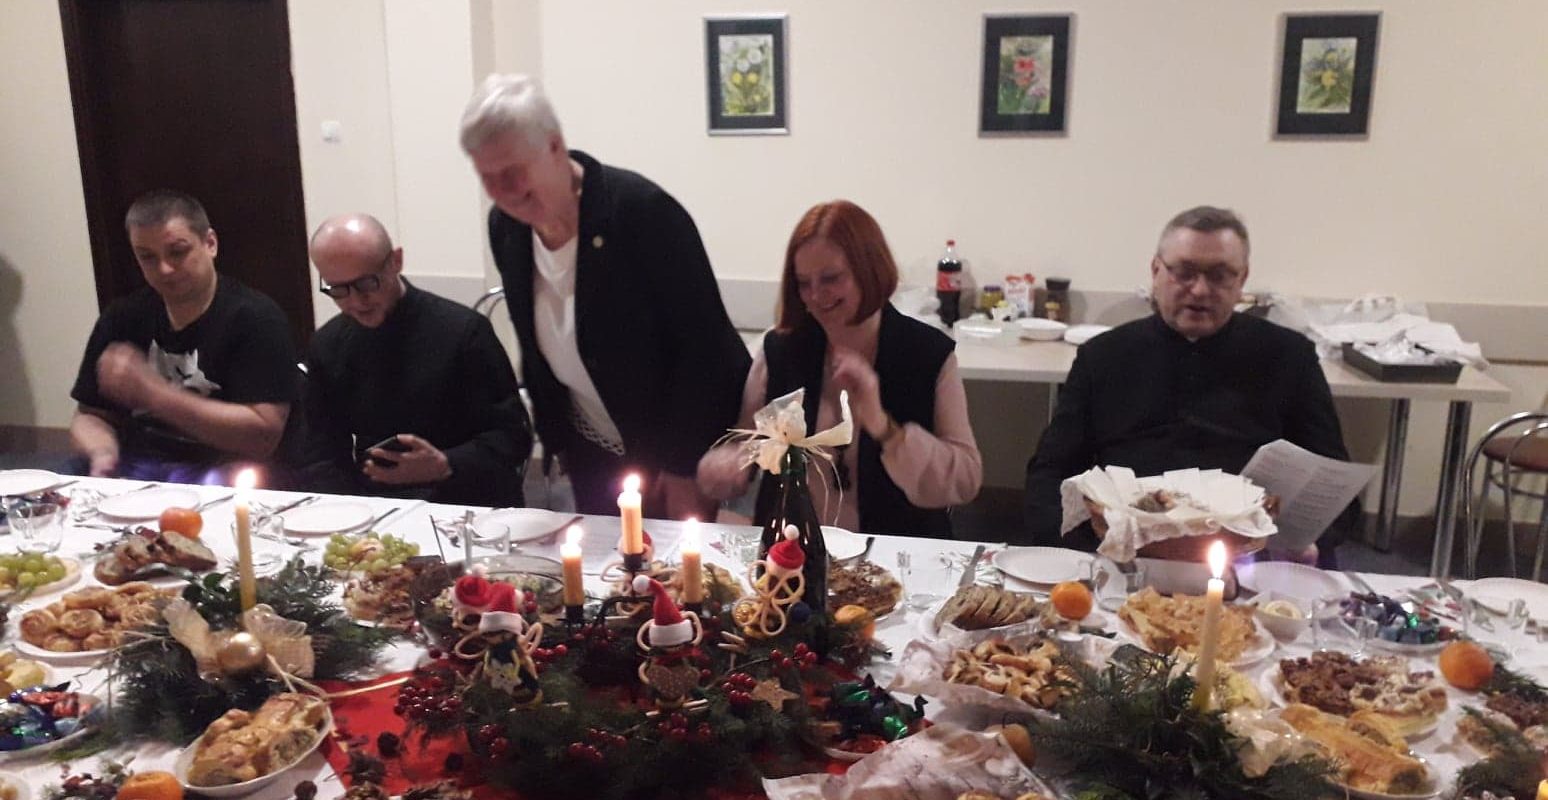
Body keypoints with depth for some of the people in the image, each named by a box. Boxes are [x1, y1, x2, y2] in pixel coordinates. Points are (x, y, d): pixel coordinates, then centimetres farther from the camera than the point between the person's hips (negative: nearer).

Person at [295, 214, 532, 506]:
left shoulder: (463, 330, -7)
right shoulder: (327, 346, 7)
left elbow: (513, 437, -5)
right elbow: (321, 459, 10)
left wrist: (445, 466, -22)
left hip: (464, 503, -2)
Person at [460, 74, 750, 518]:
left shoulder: (642, 209, -23)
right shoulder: (505, 225, -3)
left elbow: (703, 344, -21)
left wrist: (684, 471, -19)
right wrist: (559, 441, 9)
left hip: (679, 454, -6)